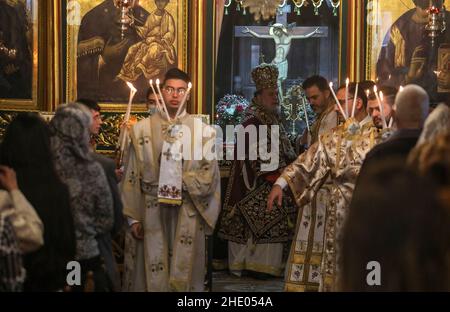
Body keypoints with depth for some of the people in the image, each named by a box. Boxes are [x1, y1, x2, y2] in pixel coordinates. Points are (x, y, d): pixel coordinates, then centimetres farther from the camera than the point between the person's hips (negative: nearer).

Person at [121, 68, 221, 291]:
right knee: (151, 275, 4)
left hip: (188, 214, 0)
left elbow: (210, 176, 0)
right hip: (151, 212, 0)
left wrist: (180, 181, -12)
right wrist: (132, 218, 0)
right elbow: (131, 178, 4)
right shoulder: (142, 130, 3)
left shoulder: (203, 131, 3)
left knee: (184, 273, 5)